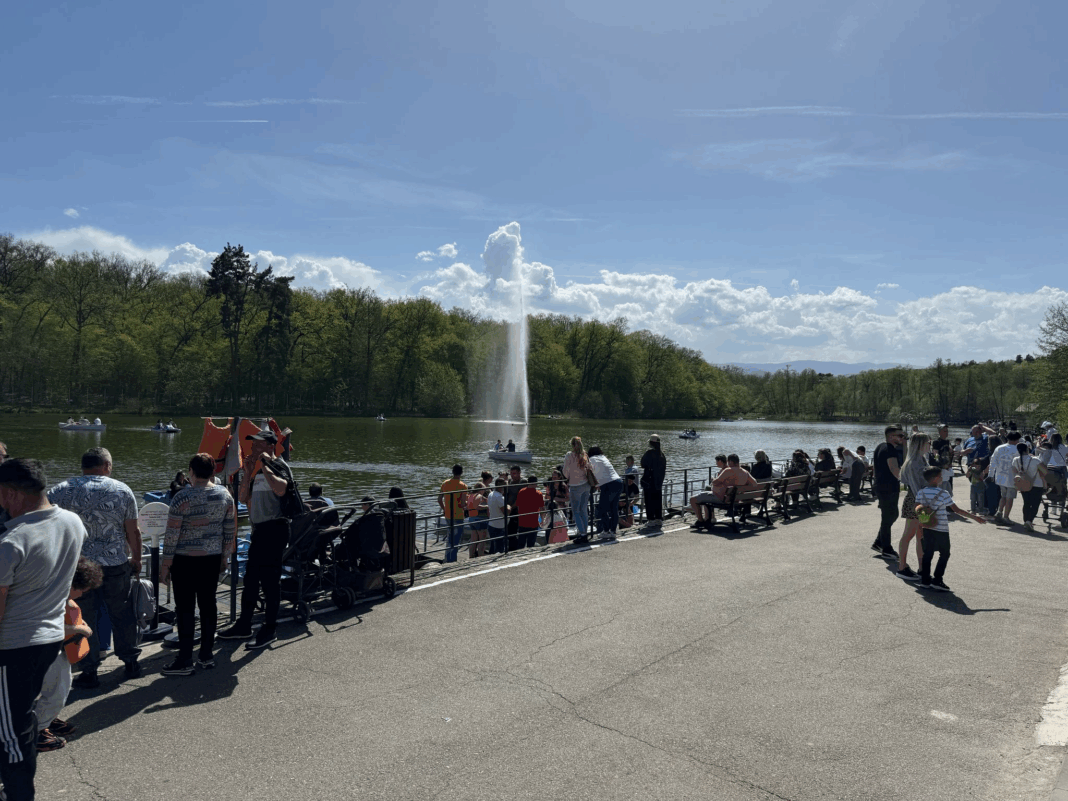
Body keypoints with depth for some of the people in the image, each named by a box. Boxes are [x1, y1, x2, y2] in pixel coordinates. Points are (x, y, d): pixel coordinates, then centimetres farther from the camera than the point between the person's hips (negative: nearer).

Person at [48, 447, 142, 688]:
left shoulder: (60, 491, -3)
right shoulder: (122, 490, -2)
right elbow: (133, 532, 2)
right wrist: (136, 559, 16)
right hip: (116, 565, 1)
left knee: (85, 619, 9)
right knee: (122, 613, 15)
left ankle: (89, 671, 17)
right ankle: (131, 662, 25)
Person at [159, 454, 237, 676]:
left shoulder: (182, 498, -14)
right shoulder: (224, 495, 2)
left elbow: (172, 535, -12)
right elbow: (230, 529, 8)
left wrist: (165, 565, -5)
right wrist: (225, 556, 19)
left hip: (185, 559, -5)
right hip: (213, 557, 5)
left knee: (185, 607, 1)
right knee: (208, 603, 11)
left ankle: (185, 661, 5)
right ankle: (206, 655, 18)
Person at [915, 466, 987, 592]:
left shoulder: (921, 492, 0)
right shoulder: (943, 494, -13)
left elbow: (917, 509, 2)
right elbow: (956, 510, -11)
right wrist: (974, 517, -5)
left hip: (927, 528, 5)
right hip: (941, 529, -5)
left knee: (928, 553, 11)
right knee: (944, 554, 8)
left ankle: (925, 579, 11)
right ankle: (937, 580, 4)